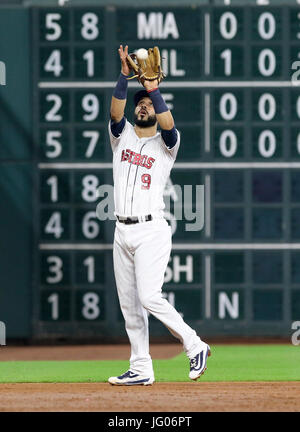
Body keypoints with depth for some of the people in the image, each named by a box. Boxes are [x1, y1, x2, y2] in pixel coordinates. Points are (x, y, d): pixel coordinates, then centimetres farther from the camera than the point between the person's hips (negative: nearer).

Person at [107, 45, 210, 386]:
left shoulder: (166, 144, 2)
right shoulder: (122, 135, 13)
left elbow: (169, 125, -20)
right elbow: (115, 111, -6)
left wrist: (153, 88, -21)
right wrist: (124, 76, -17)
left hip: (151, 231, -5)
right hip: (122, 231, 6)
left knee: (149, 297, -17)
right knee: (129, 304, 5)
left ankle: (195, 346, -3)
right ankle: (141, 370, 9)